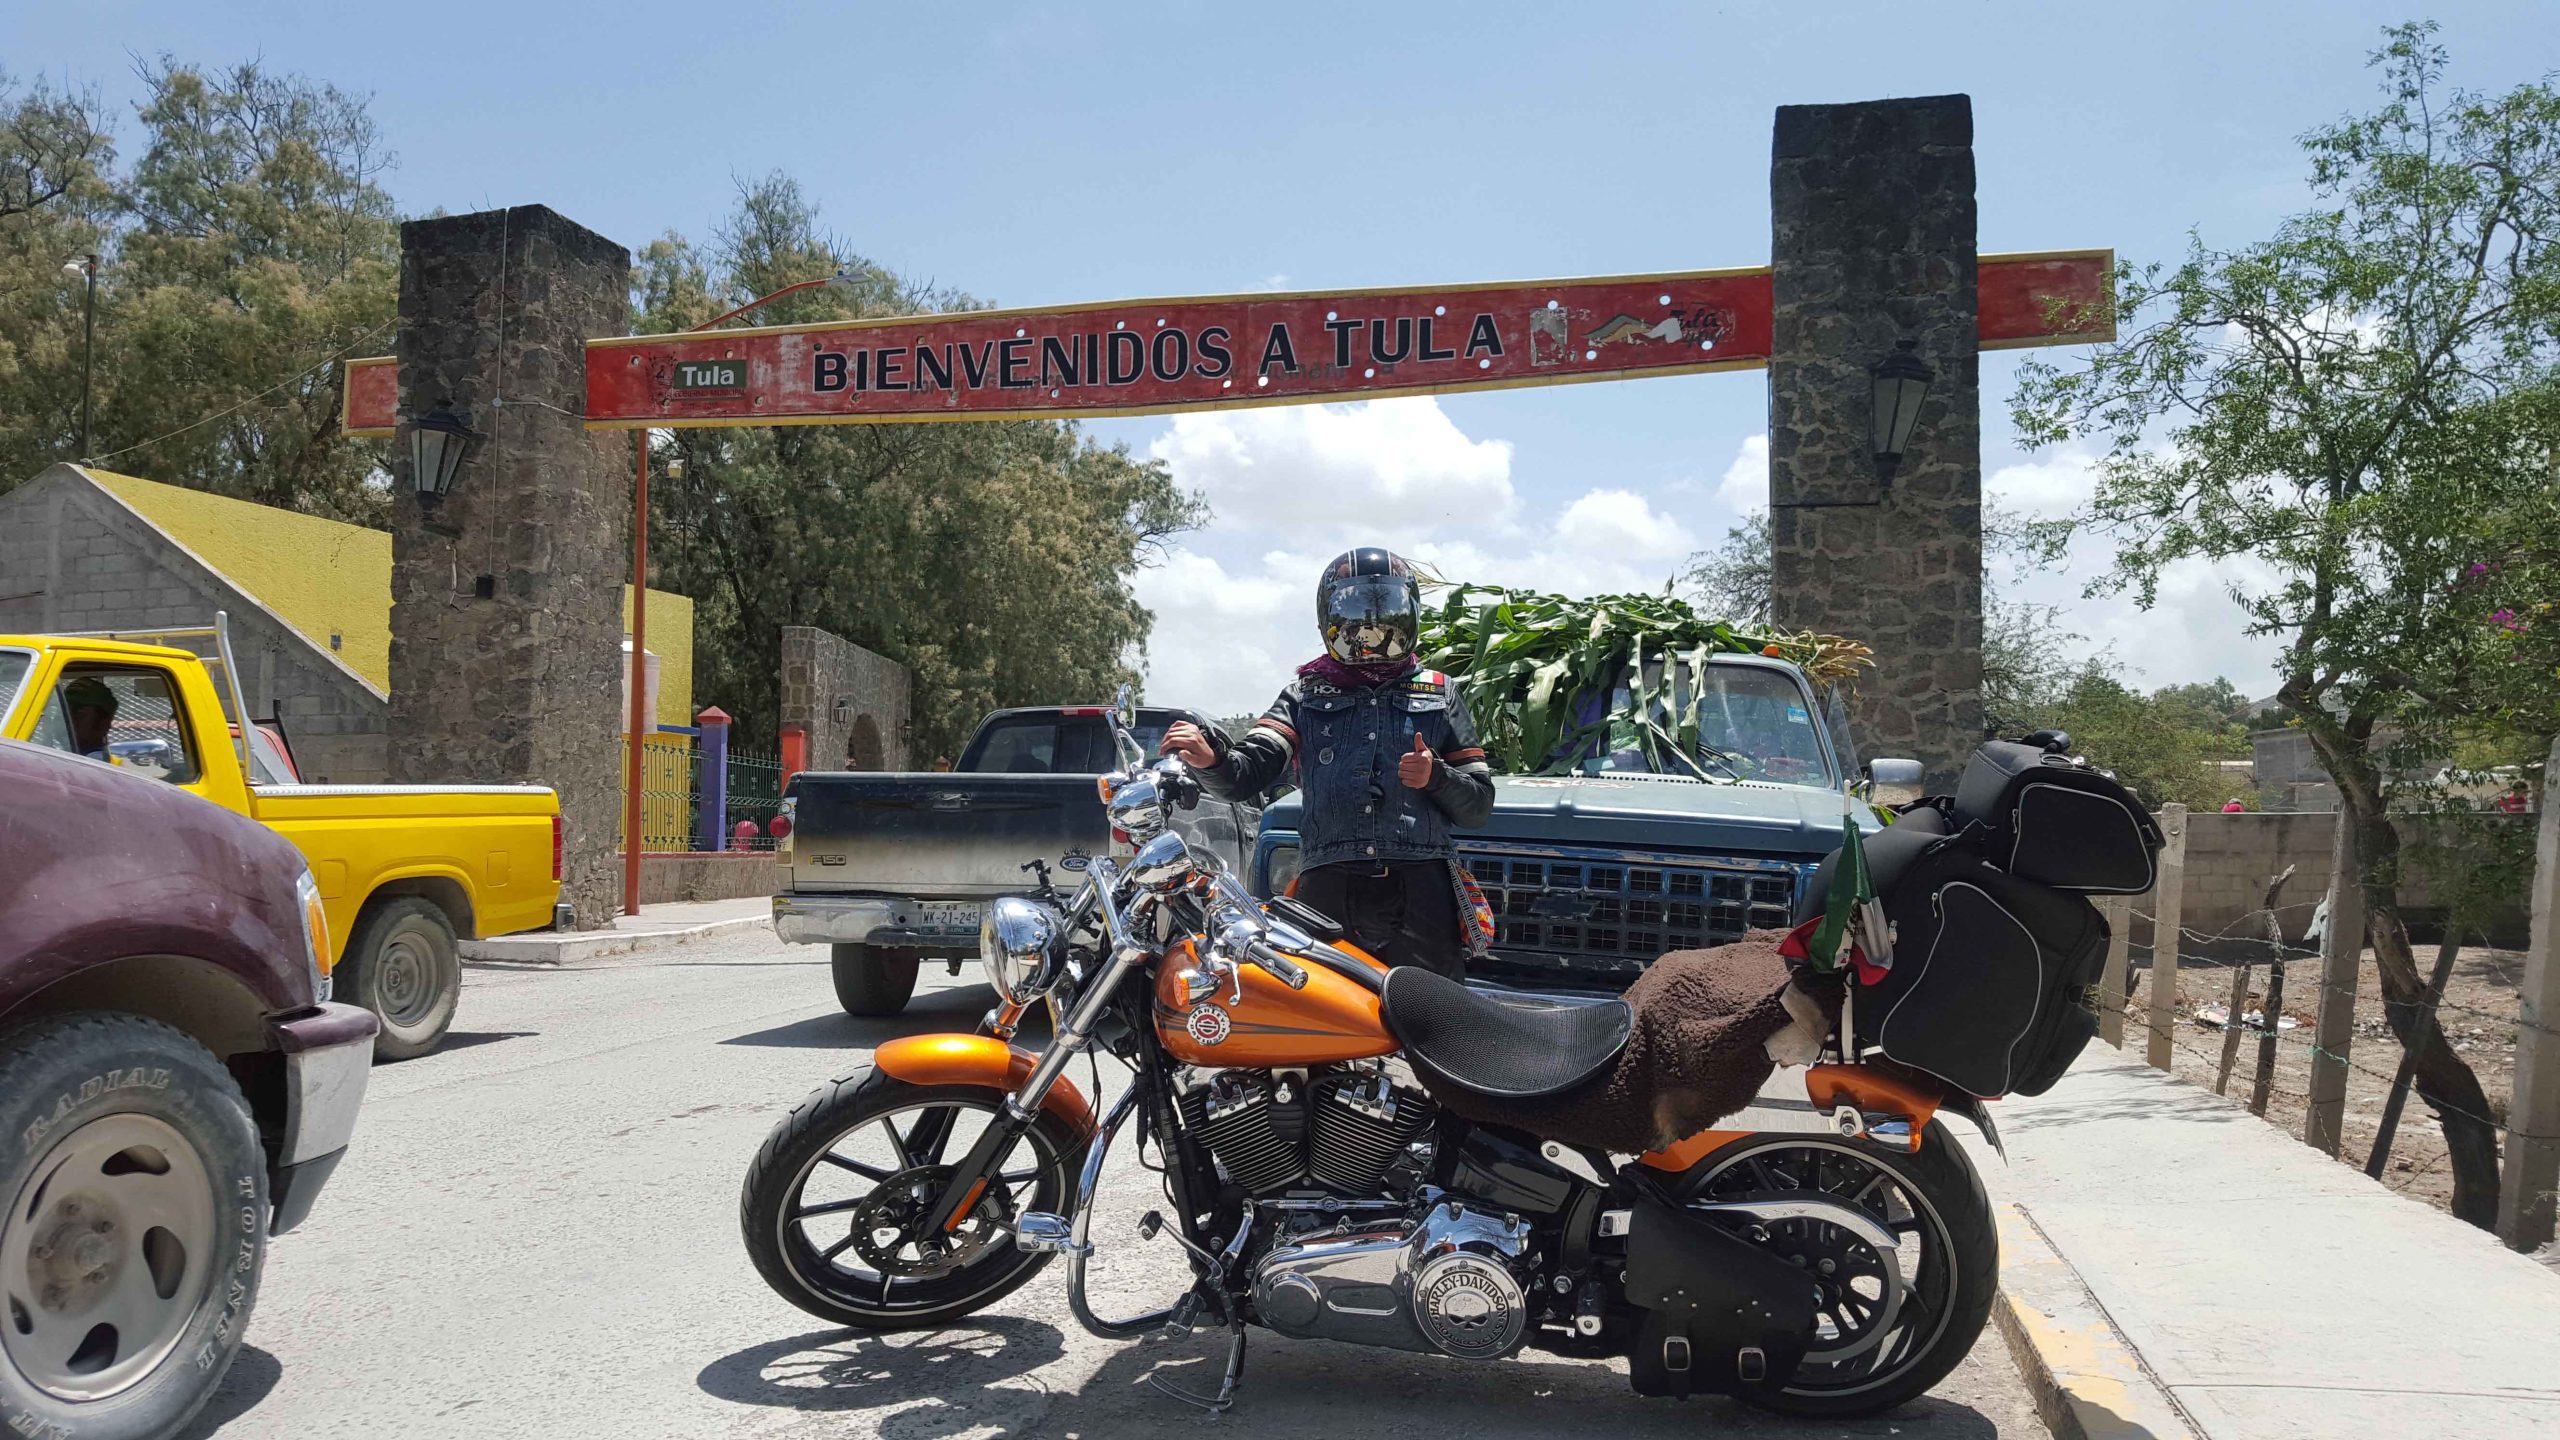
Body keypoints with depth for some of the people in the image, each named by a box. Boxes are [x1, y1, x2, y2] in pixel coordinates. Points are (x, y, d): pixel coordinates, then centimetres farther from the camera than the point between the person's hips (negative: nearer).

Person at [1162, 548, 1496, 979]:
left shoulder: (1439, 693, 20)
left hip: (1421, 894, 0)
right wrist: (1211, 758, -21)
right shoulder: (1306, 695, 19)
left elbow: (1479, 804, 18)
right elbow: (1249, 770, 1)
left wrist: (1436, 777, -3)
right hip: (1329, 891, 0)